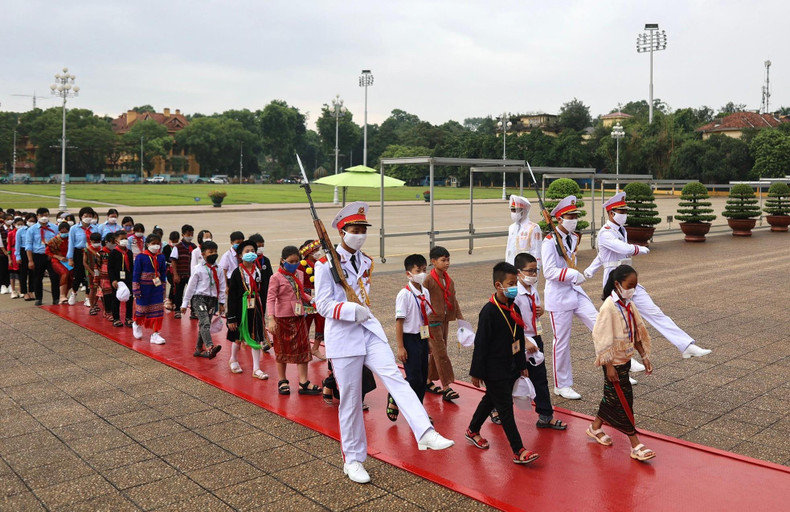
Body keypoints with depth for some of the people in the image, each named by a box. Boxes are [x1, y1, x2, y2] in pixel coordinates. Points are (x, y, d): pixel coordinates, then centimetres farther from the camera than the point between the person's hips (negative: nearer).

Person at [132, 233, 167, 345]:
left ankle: (155, 334, 8)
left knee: (158, 310, 0)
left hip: (157, 287, 3)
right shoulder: (141, 257, -12)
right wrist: (136, 290, -11)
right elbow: (136, 274, -10)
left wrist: (163, 288, 11)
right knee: (141, 308, 12)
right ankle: (137, 324, 44)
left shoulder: (161, 257, 0)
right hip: (144, 287, -3)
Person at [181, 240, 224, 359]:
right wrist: (185, 304, 2)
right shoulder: (199, 270, -5)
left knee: (205, 325, 11)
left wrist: (221, 302, 15)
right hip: (199, 298, -5)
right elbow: (190, 286, 0)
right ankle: (210, 348, -38)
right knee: (205, 323, -22)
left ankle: (199, 349, 26)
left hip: (212, 300, 5)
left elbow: (221, 286, 14)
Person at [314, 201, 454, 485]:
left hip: (369, 330, 5)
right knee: (350, 399, 2)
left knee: (395, 378, -16)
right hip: (342, 336, -5)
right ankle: (353, 460, 18)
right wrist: (351, 310, -23)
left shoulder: (366, 262, 12)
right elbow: (323, 305, -12)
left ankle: (426, 433, -26)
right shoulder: (325, 264, -8)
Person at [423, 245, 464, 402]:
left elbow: (453, 300, 16)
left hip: (445, 320, 7)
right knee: (441, 354, -7)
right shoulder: (429, 280, -15)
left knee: (436, 353, 15)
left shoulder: (449, 280, 8)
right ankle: (446, 388, -4)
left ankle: (429, 382, 28)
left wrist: (460, 317, 16)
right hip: (433, 321, -7)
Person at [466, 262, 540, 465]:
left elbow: (519, 338, 14)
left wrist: (522, 365, 18)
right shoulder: (489, 311, -20)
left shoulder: (514, 309, 4)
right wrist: (477, 372, -14)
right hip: (493, 370, -8)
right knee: (505, 408, -4)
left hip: (509, 367, 8)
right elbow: (481, 343, -17)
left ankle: (472, 431, 40)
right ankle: (519, 451, 1)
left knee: (490, 399, 21)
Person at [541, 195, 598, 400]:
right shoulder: (550, 241, -14)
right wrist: (574, 274, -26)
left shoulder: (575, 238, 8)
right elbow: (549, 271, -21)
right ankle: (562, 385, 18)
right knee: (561, 342, 3)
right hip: (558, 296, -6)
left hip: (576, 292, 7)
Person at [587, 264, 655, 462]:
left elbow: (637, 332, 12)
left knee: (612, 397, 18)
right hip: (614, 362, -8)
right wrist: (609, 366, -20)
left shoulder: (629, 304, 4)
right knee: (624, 401, -2)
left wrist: (644, 356, 11)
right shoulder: (609, 307, -21)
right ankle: (636, 446, 4)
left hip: (625, 359, 8)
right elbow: (603, 338, -21)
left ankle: (595, 428, 36)